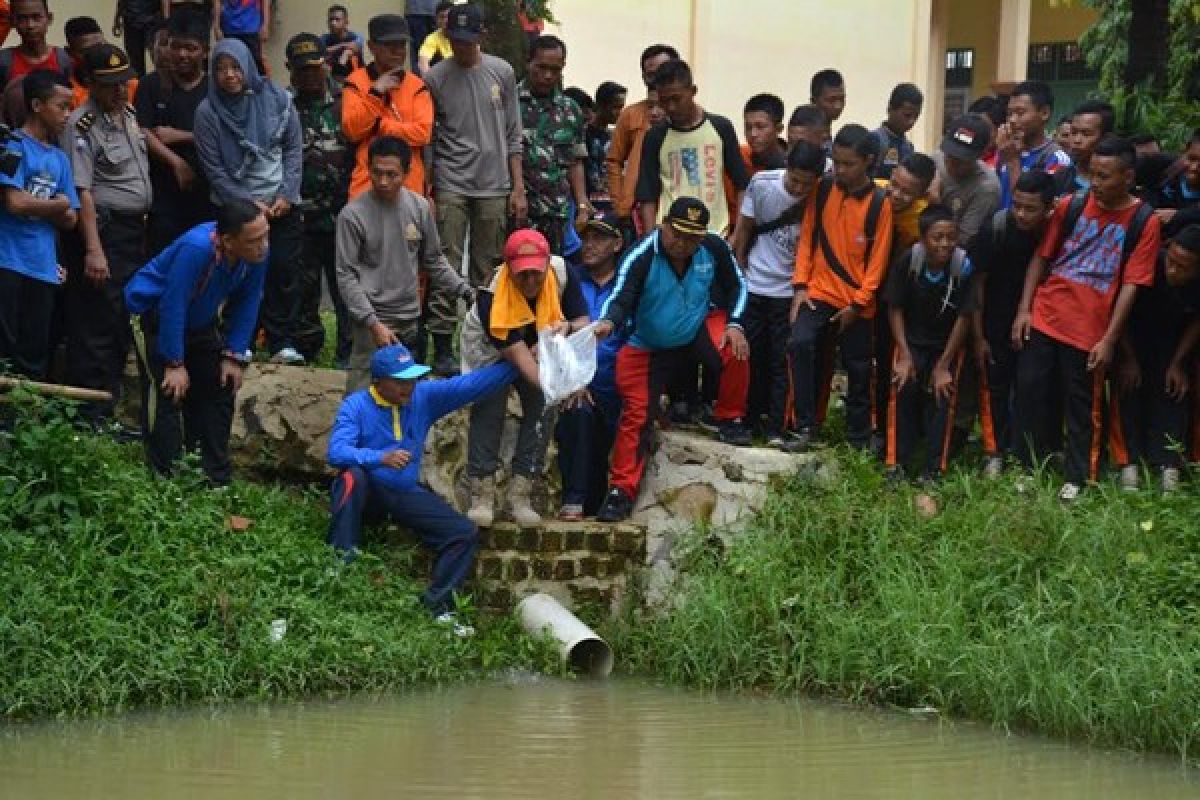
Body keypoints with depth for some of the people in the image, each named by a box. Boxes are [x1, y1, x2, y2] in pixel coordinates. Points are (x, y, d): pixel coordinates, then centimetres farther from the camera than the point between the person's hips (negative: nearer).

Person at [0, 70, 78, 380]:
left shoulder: (60, 158, 15)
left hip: (44, 269, 6)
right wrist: (56, 205, -1)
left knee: (35, 357, 8)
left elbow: (69, 220, 12)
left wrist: (35, 206, -4)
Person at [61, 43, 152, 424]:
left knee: (122, 323, 14)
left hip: (134, 231, 9)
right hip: (103, 231, -9)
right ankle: (91, 419, -4)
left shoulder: (129, 114, 12)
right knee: (97, 325, -7)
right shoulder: (83, 125, -15)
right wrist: (93, 250, -24)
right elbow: (82, 192, -19)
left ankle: (107, 408, 23)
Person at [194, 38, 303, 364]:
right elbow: (214, 169, -4)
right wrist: (249, 203, -10)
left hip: (282, 203, 1)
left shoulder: (277, 100, -1)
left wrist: (286, 195, -7)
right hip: (236, 206, -1)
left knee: (283, 270, -4)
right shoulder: (208, 111, -5)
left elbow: (294, 149, 4)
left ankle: (283, 342, 3)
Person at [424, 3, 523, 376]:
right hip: (451, 187, -2)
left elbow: (513, 136, 9)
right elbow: (425, 139, 4)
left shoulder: (501, 72, 6)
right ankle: (443, 348, -3)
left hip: (494, 187, 2)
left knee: (487, 273, 5)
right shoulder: (436, 78, 0)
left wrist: (518, 188, 4)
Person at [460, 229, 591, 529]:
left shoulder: (561, 272, -29)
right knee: (488, 411, -15)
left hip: (541, 346, 4)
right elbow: (518, 355, -41)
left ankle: (520, 495, 2)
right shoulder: (492, 296, -40)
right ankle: (482, 496, -6)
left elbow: (584, 321, -18)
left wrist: (569, 327, -44)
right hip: (489, 352, -4)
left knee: (542, 409, -6)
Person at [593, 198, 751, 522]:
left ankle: (730, 420, -3)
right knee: (636, 414, -8)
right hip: (649, 348, -1)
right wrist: (608, 322, -59)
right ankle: (621, 492, 3)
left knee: (735, 351, -29)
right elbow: (621, 298, -37)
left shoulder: (714, 248, -15)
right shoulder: (641, 257, -25)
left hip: (699, 328, 1)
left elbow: (737, 285, 1)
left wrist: (734, 325, -14)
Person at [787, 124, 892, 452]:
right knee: (800, 343, -20)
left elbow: (879, 257, -6)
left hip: (857, 302, -1)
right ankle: (805, 426, -12)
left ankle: (859, 438, 22)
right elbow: (807, 238, 5)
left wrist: (857, 303, -10)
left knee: (858, 369, 7)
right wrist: (800, 286, -3)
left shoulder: (880, 203, -7)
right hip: (819, 292, 1)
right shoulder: (822, 190, 0)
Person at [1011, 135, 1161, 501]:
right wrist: (1024, 309, 0)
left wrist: (1108, 340, -11)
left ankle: (1077, 478, 21)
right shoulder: (1071, 206, 1)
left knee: (1082, 406, 7)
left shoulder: (1143, 222, -7)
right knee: (1030, 393, 6)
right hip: (1044, 318, 3)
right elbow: (1041, 257, 7)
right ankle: (1028, 471, 21)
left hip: (1089, 330, -3)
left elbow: (1131, 286, -8)